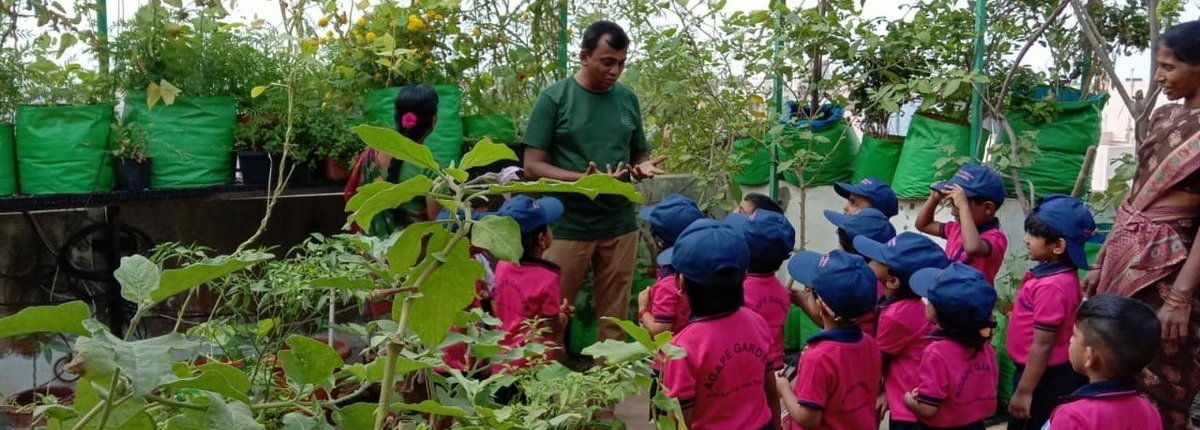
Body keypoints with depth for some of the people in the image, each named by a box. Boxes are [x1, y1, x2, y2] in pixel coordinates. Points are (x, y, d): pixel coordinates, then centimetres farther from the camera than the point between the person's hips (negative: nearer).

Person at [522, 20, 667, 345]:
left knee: (615, 318, 11)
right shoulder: (554, 98, -6)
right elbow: (532, 166, -8)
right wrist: (581, 179, -23)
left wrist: (642, 167, -6)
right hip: (567, 226, -3)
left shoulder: (628, 99, 7)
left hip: (620, 225, 4)